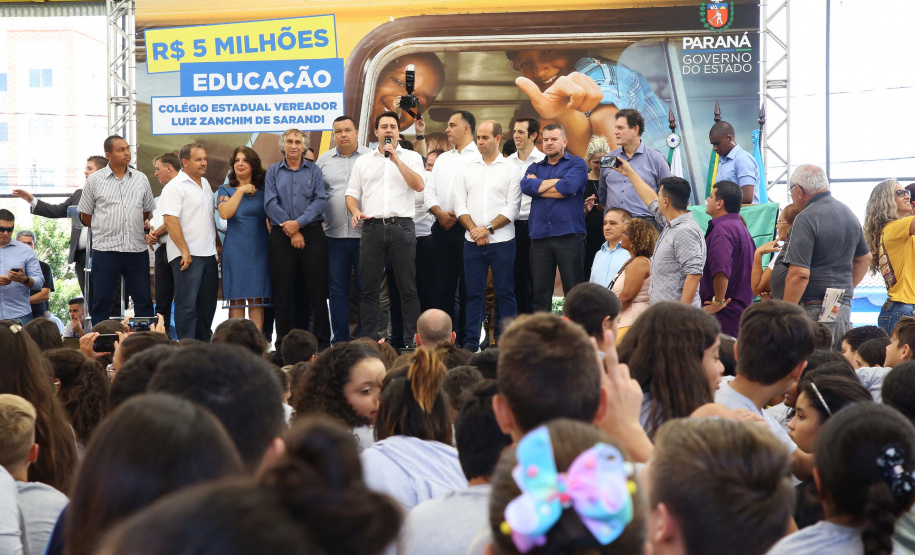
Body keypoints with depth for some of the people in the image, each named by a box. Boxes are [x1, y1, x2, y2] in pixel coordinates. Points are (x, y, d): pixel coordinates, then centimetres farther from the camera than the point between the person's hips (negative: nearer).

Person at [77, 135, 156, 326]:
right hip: (105, 249, -2)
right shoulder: (95, 180, 2)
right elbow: (85, 216, 8)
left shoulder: (141, 179, 9)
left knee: (144, 300, 4)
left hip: (137, 248, 2)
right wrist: (106, 230, 9)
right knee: (101, 301, 2)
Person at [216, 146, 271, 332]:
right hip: (235, 250, -2)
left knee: (257, 299, 0)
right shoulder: (225, 190, 7)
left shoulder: (263, 190, 12)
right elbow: (225, 213, -11)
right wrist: (241, 191, -6)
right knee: (236, 299, -3)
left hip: (260, 249, 2)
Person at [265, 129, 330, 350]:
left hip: (312, 233, 0)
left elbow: (320, 200, -2)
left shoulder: (314, 171, 9)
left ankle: (322, 341, 2)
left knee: (317, 288, -2)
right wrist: (291, 231, -9)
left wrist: (299, 223, -14)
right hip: (281, 235, 0)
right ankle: (284, 343, 6)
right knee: (283, 290, 1)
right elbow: (270, 203, -1)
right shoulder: (273, 171, 10)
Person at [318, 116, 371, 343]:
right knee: (338, 288, 5)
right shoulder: (324, 160, 12)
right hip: (335, 235, 3)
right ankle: (340, 340, 10)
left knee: (365, 287, 1)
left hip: (364, 233, -3)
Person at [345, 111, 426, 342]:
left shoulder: (411, 157, 8)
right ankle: (369, 339, 5)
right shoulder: (363, 161, 15)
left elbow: (419, 185, -7)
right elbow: (352, 193, 13)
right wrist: (355, 211, -8)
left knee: (408, 288, -2)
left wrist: (396, 160, -11)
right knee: (369, 289, 2)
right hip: (372, 226, 2)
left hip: (402, 226, -2)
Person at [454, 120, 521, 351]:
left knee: (505, 293, -2)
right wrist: (474, 229, -7)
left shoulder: (510, 169, 3)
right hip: (472, 240, 2)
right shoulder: (466, 167, 10)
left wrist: (488, 228, -11)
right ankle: (471, 341, 7)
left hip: (501, 240, -2)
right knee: (473, 293, 3)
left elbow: (512, 208, -2)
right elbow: (460, 204, 6)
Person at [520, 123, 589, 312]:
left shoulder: (576, 164, 7)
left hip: (568, 235, -4)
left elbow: (567, 187, -12)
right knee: (540, 293, 4)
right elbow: (526, 186, -2)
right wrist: (557, 181, -4)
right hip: (540, 237, 4)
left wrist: (538, 186, 0)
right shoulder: (535, 168, 19)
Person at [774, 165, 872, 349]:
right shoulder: (849, 214, 15)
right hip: (844, 309, 9)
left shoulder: (805, 220, -13)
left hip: (814, 311, -9)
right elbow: (864, 258, 27)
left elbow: (800, 273, -20)